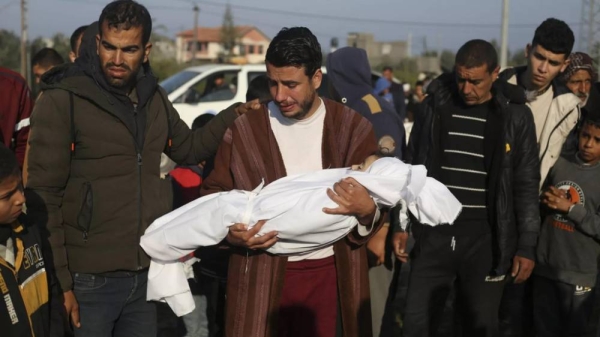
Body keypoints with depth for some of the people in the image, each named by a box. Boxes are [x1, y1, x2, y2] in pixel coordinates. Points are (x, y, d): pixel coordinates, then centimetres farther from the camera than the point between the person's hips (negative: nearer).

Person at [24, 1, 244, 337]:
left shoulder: (153, 97, 8)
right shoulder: (63, 100, -10)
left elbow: (189, 148, 23)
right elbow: (44, 198, -11)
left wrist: (235, 115, 8)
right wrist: (58, 280, -16)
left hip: (147, 275, 5)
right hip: (89, 280, -5)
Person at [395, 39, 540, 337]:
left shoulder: (515, 115, -3)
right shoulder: (436, 104, 2)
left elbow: (527, 185, 0)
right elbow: (413, 167, 9)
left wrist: (527, 246, -3)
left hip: (485, 239, -2)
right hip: (434, 232, 2)